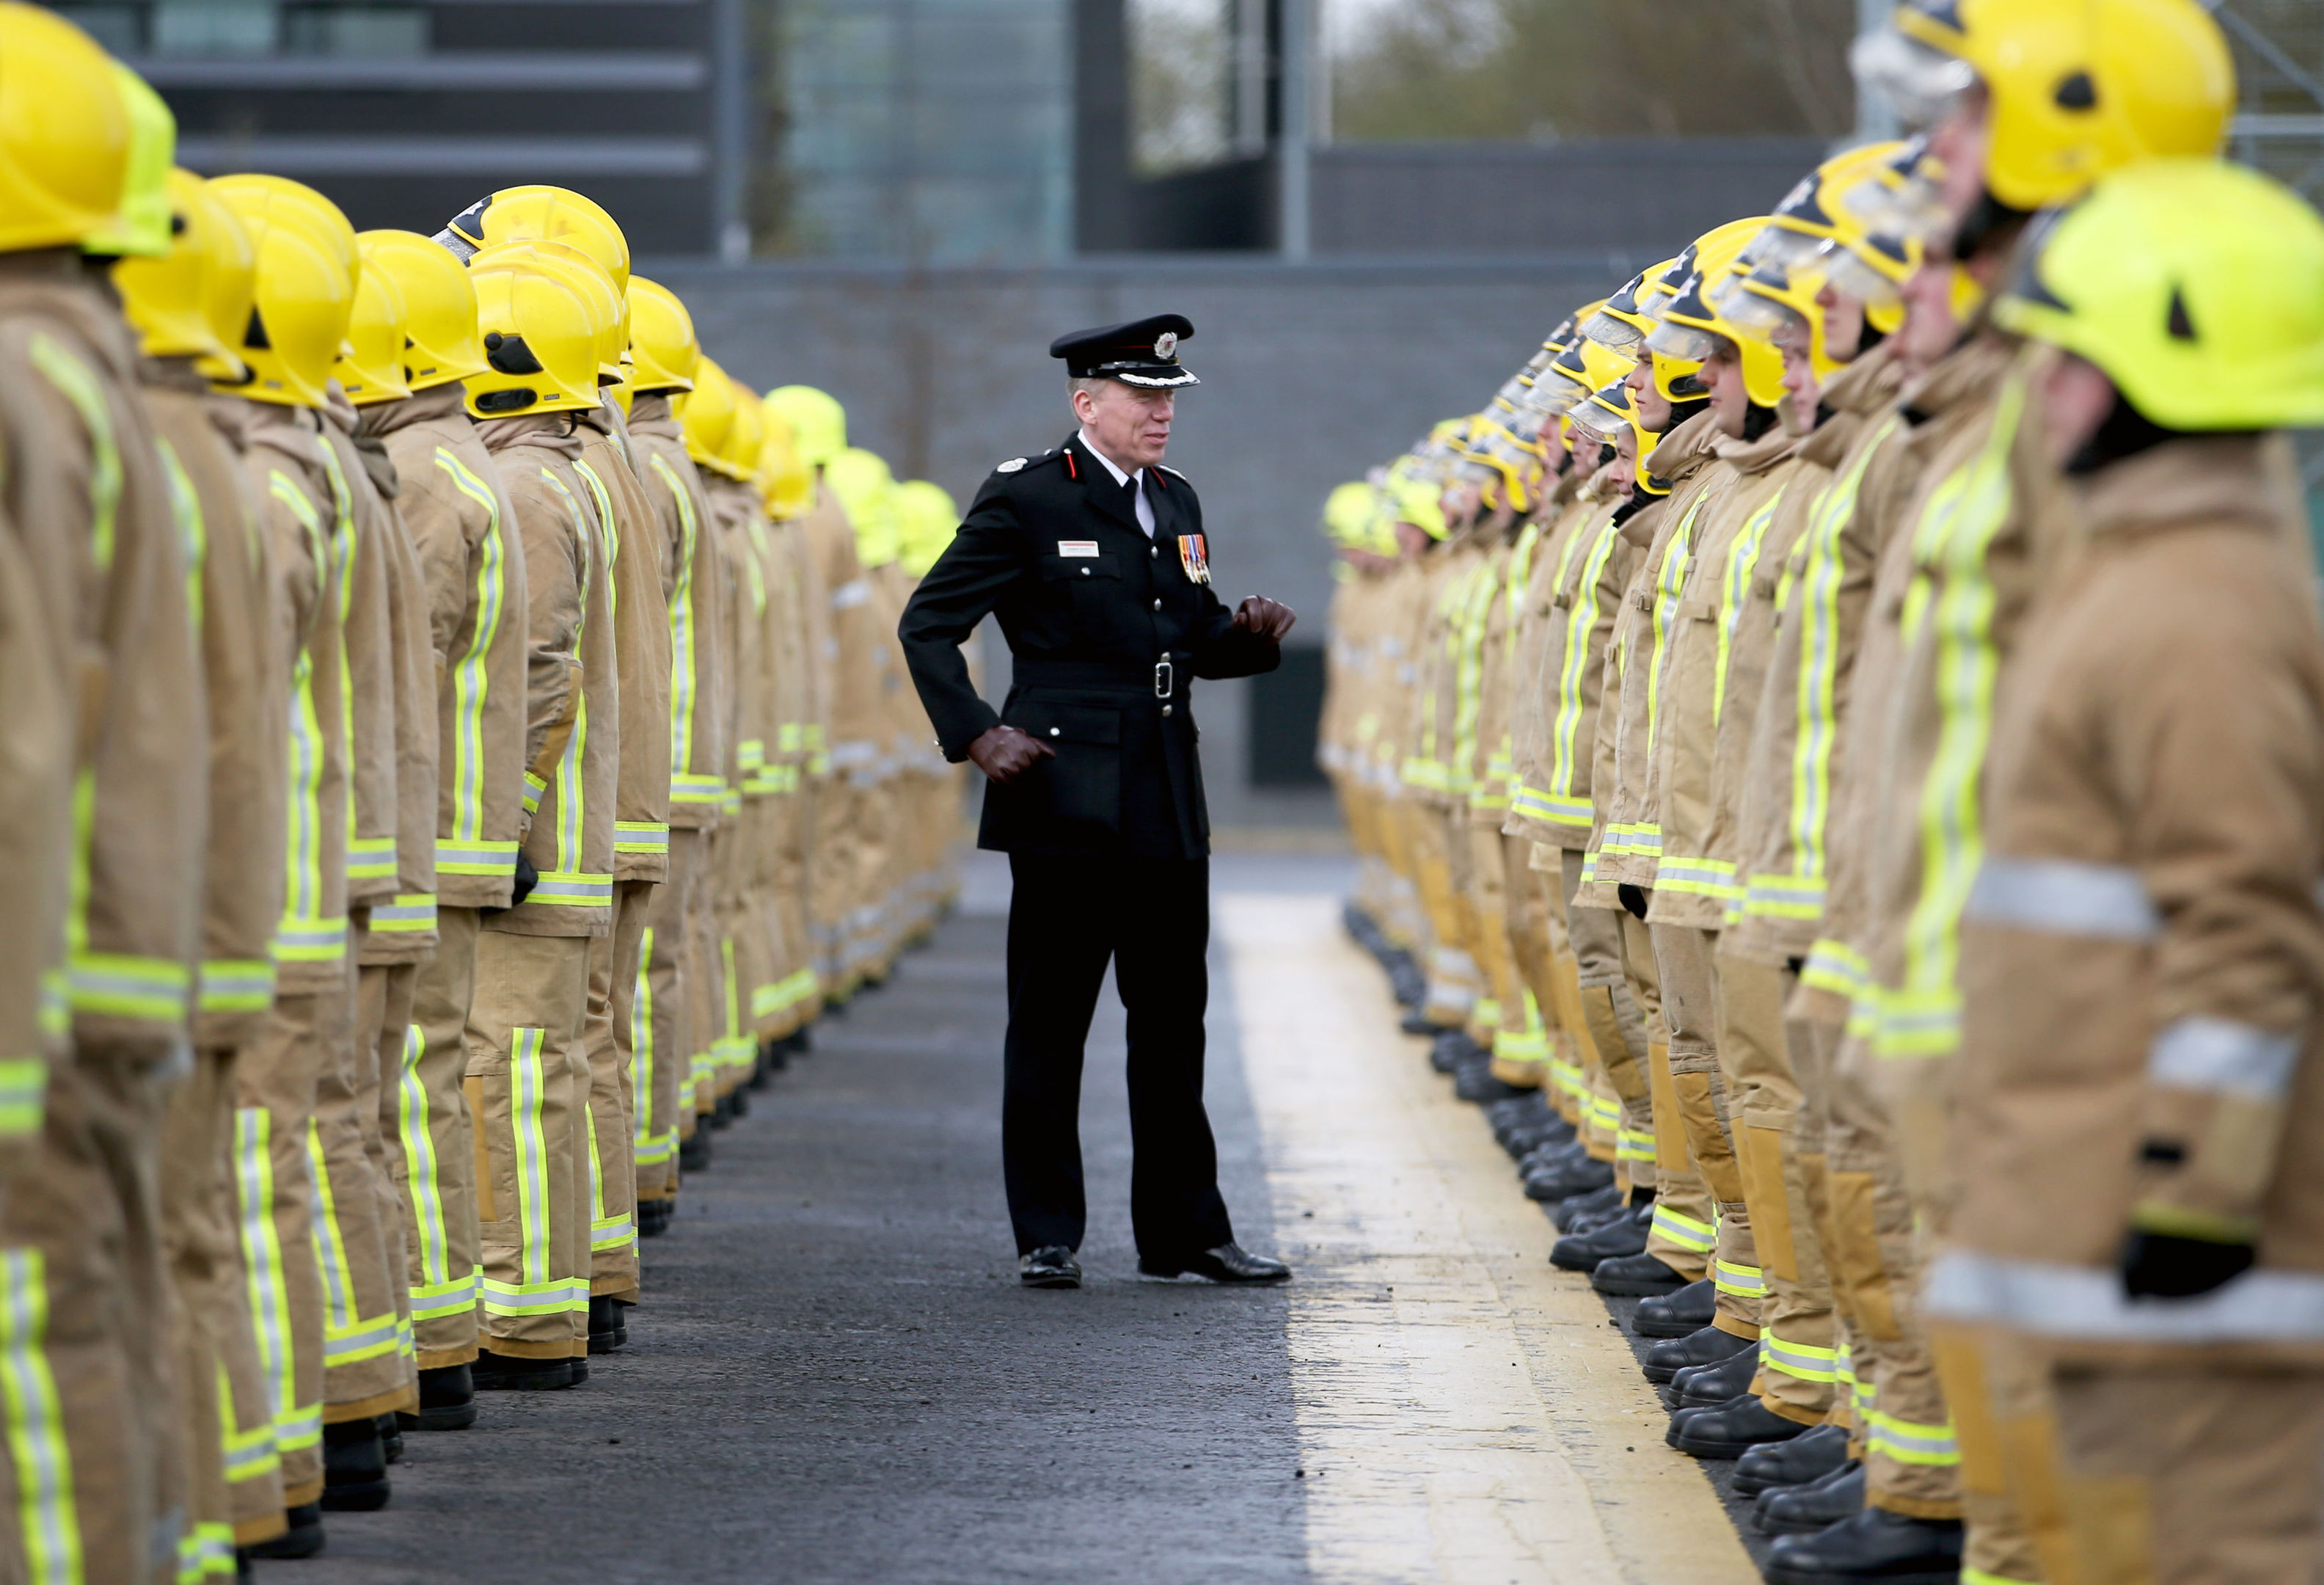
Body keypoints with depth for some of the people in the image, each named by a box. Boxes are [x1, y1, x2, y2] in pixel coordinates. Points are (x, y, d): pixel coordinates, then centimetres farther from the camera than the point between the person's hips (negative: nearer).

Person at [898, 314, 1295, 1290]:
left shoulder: (1175, 504, 15)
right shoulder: (1026, 499, -5)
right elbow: (928, 625, -3)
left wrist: (1249, 636, 3)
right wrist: (972, 734, -11)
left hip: (1168, 808, 6)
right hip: (1067, 803, -6)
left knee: (1173, 1024, 9)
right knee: (1049, 1025, 0)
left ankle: (1184, 1232, 15)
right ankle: (1046, 1237, 7)